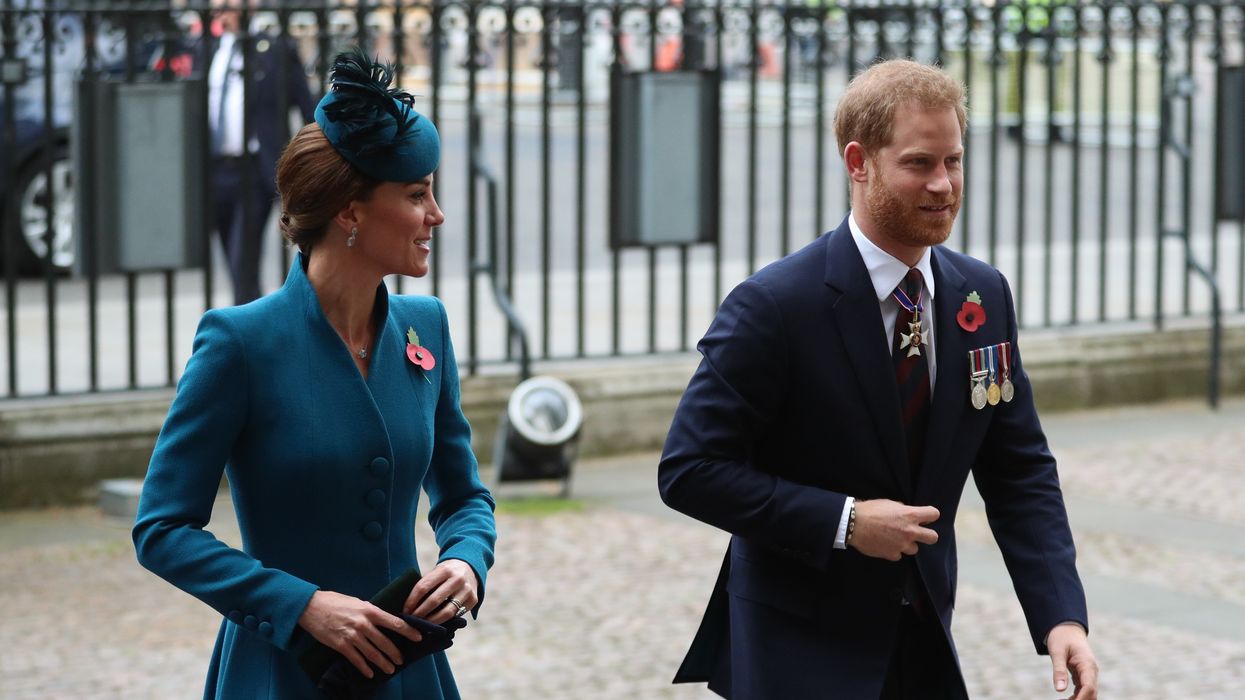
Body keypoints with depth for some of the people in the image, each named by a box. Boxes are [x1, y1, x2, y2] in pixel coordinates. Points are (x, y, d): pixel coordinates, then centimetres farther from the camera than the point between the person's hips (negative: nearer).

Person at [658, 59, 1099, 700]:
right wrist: (844, 521, -22)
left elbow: (1019, 470, 3)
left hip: (925, 646, 5)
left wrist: (1062, 615, -9)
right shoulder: (773, 307, -17)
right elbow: (689, 470, -17)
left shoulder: (984, 295, 1)